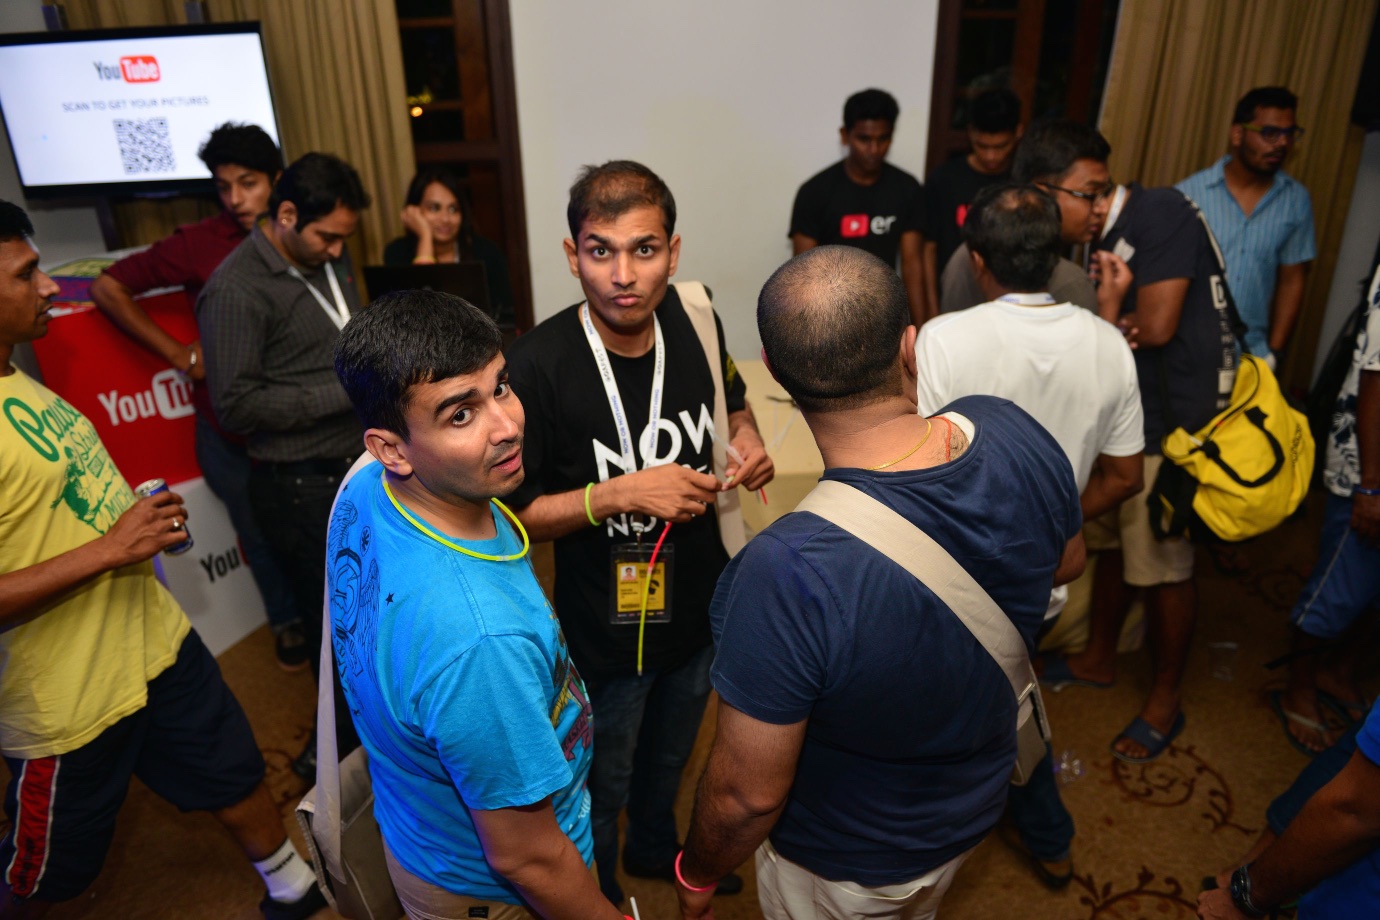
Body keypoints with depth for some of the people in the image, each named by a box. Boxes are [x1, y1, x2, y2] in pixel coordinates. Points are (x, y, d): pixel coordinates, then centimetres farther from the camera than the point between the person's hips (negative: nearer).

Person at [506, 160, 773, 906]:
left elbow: (732, 400, 9)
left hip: (700, 605, 5)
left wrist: (747, 438, -12)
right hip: (606, 627, -5)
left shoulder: (695, 320, -12)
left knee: (670, 753, 31)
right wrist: (618, 494, -31)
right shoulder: (537, 366, -27)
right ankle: (600, 892, 53)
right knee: (603, 784, 21)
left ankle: (655, 849, 62)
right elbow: (508, 514, -20)